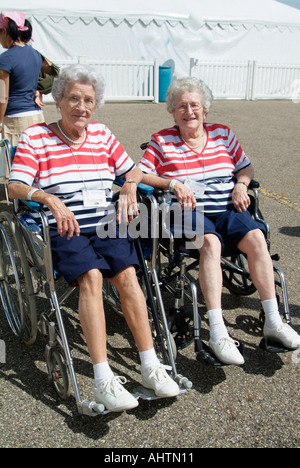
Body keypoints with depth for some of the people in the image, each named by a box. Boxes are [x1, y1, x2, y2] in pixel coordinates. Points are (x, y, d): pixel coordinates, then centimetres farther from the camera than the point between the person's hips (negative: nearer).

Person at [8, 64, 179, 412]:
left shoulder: (103, 135, 16)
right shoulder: (34, 138, 4)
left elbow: (133, 170, 21)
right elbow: (15, 186, -7)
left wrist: (129, 187, -3)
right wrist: (49, 198, -26)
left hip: (106, 224, 3)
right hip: (62, 230, -3)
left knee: (127, 272, -23)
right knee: (91, 275, -30)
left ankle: (150, 366, -18)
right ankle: (103, 380, -29)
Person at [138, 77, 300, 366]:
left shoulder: (223, 134, 15)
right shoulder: (161, 141, 7)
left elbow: (246, 168, 20)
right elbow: (140, 176, -1)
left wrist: (241, 184, -2)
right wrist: (173, 183, -15)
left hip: (227, 209, 4)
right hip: (187, 212, -3)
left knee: (255, 237, -25)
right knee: (210, 242, -34)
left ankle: (273, 322, -17)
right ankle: (217, 333, -38)